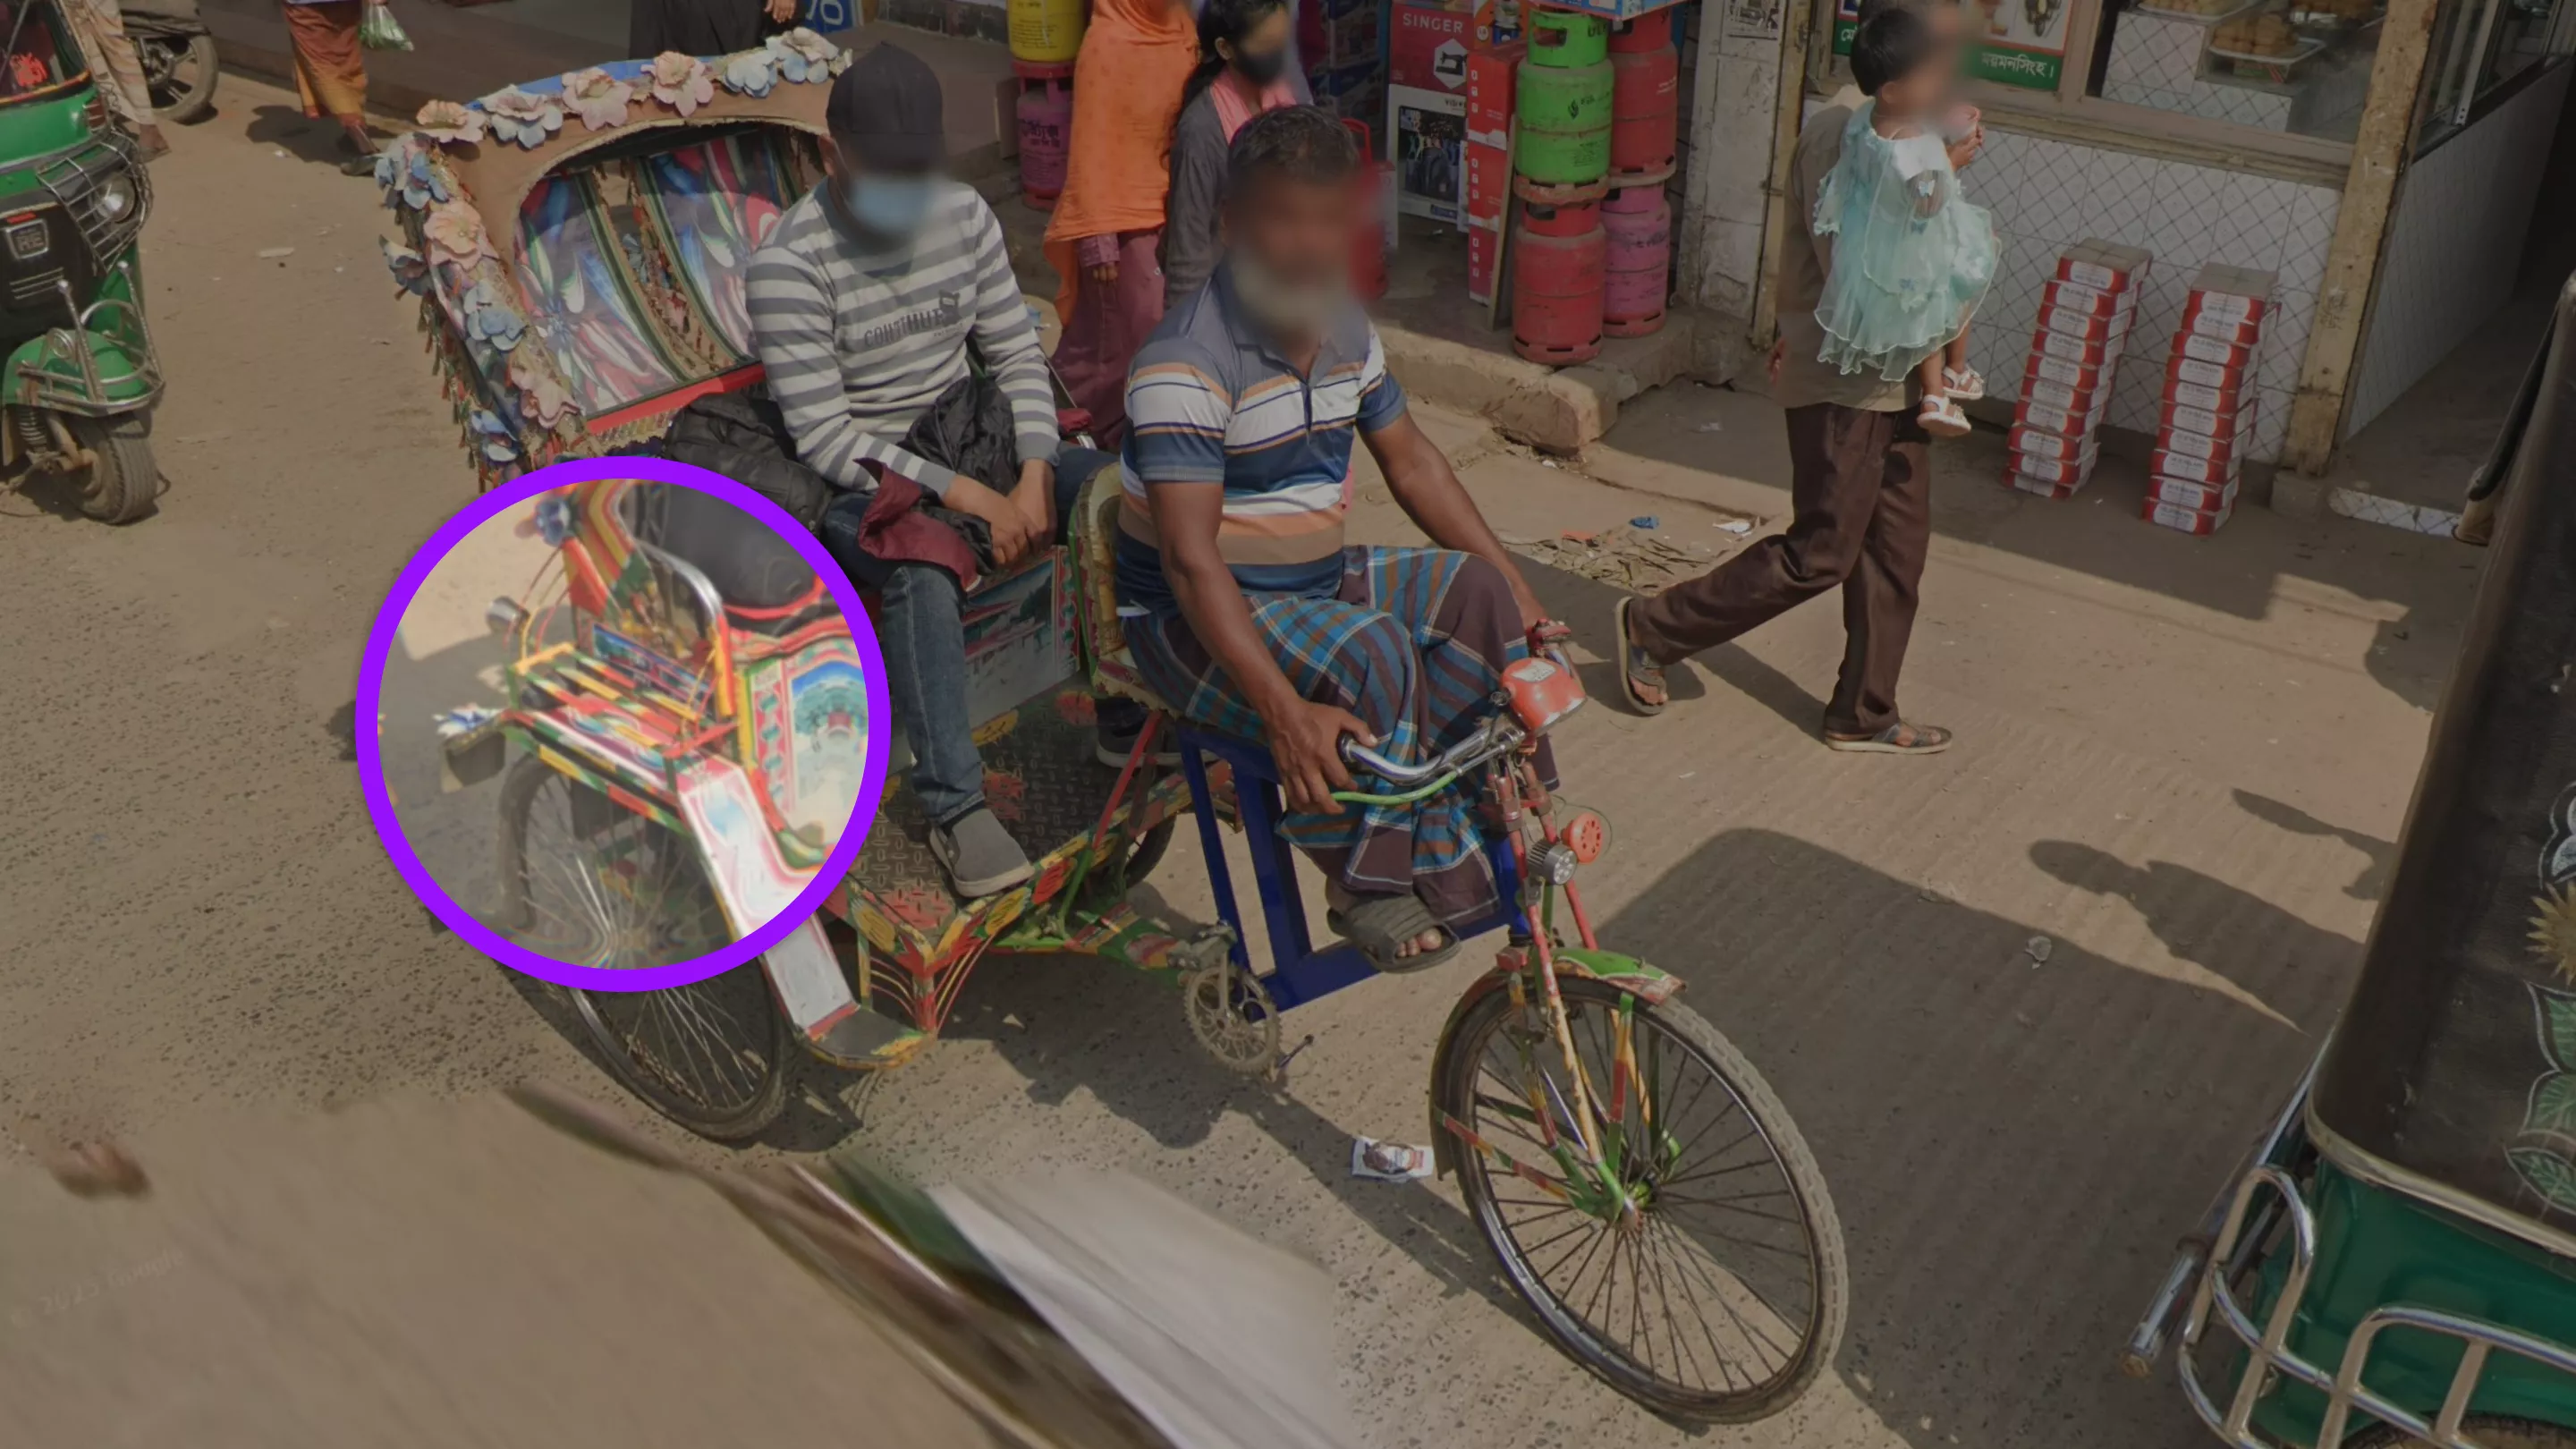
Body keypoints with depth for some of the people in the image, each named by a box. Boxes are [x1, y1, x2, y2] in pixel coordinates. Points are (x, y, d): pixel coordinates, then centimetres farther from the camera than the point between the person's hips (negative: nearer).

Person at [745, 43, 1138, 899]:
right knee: (923, 563, -39)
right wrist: (973, 499, -26)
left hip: (964, 435, 6)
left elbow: (1016, 354, 3)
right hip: (853, 478, -5)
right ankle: (955, 811, -30)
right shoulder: (789, 265, -18)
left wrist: (1034, 474, -15)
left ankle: (1129, 718, -2)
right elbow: (825, 440, -21)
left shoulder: (964, 216, -1)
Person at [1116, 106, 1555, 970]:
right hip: (1198, 617, -8)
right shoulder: (1188, 360, -23)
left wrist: (1513, 586, 5)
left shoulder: (1346, 330, 3)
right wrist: (1284, 711, -39)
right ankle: (1370, 883, -12)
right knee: (1370, 654, -31)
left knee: (1476, 593, -10)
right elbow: (1190, 558, -30)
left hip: (1318, 582, 8)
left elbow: (1411, 462, 13)